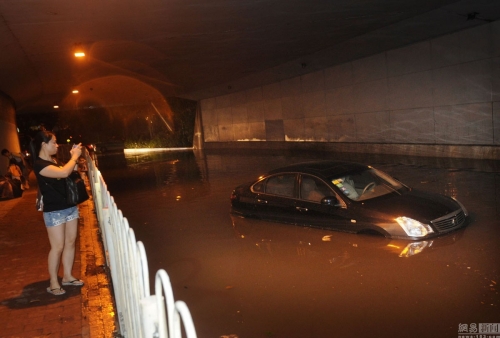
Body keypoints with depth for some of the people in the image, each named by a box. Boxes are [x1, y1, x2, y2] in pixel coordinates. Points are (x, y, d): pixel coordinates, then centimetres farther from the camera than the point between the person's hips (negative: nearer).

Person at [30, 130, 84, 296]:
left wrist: (73, 157, 4)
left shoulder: (55, 160, 10)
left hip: (70, 207, 8)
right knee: (58, 247, -3)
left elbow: (70, 173, 17)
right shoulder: (39, 164, -17)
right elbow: (64, 173, -30)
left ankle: (67, 276, 24)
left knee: (70, 242, 12)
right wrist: (75, 156, -16)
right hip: (54, 211, -8)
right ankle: (53, 283, 10)